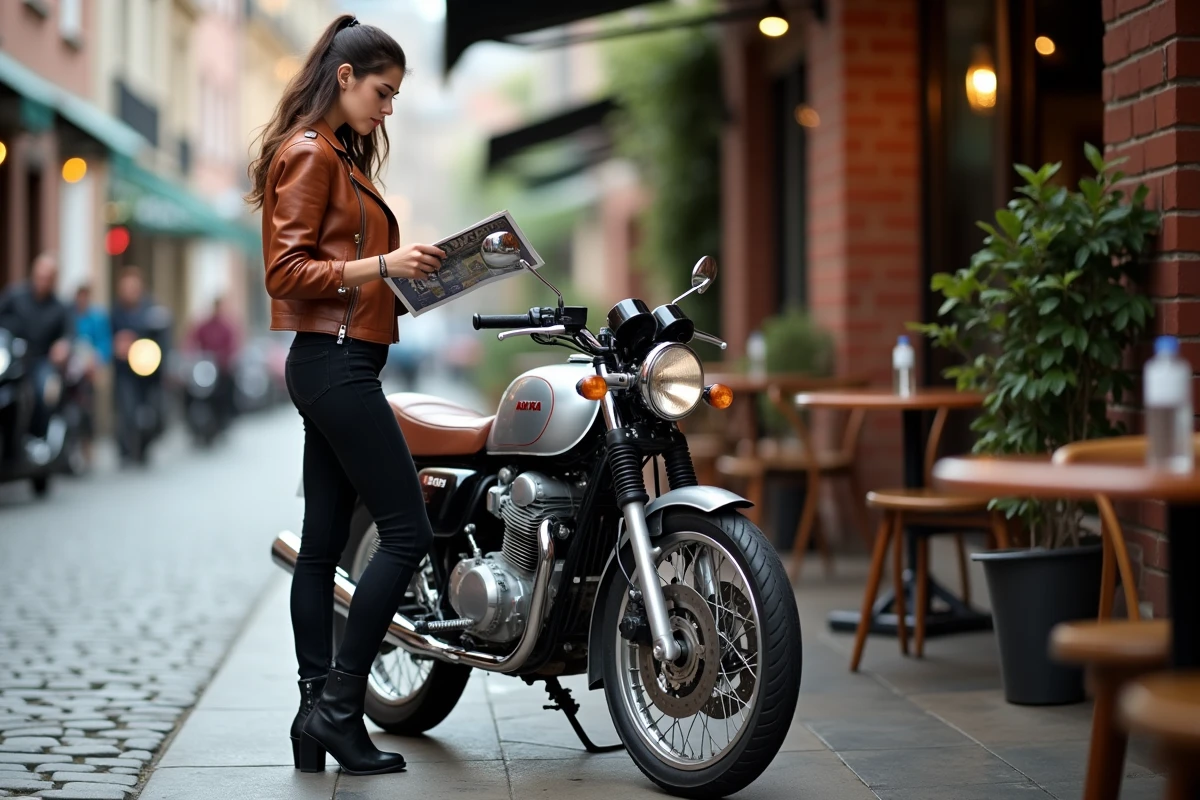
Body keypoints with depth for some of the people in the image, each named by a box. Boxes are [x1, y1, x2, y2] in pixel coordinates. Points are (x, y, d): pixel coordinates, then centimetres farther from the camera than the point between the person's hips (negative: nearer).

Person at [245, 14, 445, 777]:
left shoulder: (339, 156, 22)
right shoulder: (307, 153, -8)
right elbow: (288, 271, -16)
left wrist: (403, 271, 9)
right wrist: (383, 264, -22)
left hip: (334, 363, 10)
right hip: (335, 361, -10)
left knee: (323, 546, 8)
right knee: (408, 530, -11)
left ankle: (319, 714, 11)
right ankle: (339, 701, -7)